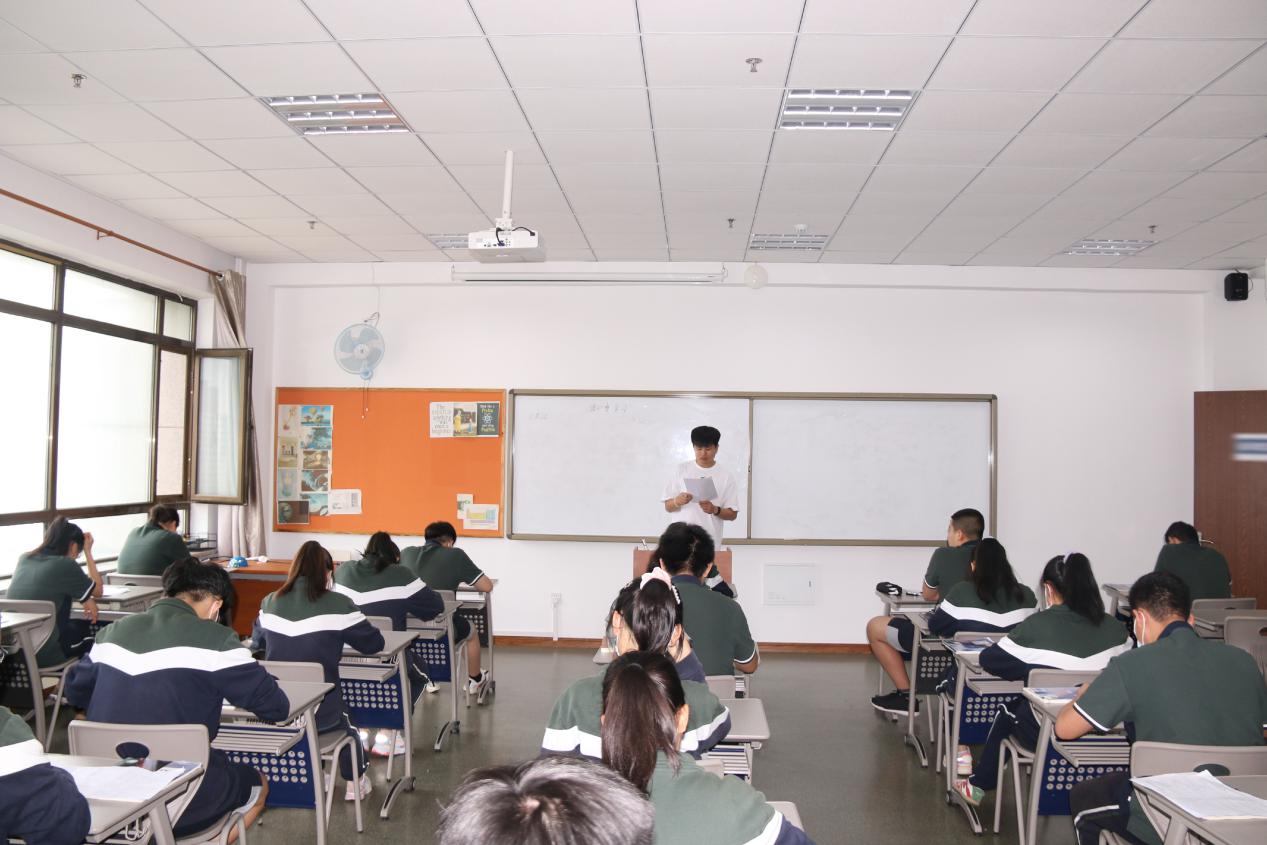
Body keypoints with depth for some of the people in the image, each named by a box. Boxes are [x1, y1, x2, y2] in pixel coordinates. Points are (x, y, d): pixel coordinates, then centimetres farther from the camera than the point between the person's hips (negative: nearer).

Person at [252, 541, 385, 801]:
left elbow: (257, 641, 18)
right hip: (319, 714, -4)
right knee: (345, 720, 31)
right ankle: (356, 782, 45)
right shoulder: (338, 605, -14)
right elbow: (374, 643, -2)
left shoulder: (270, 603, -1)